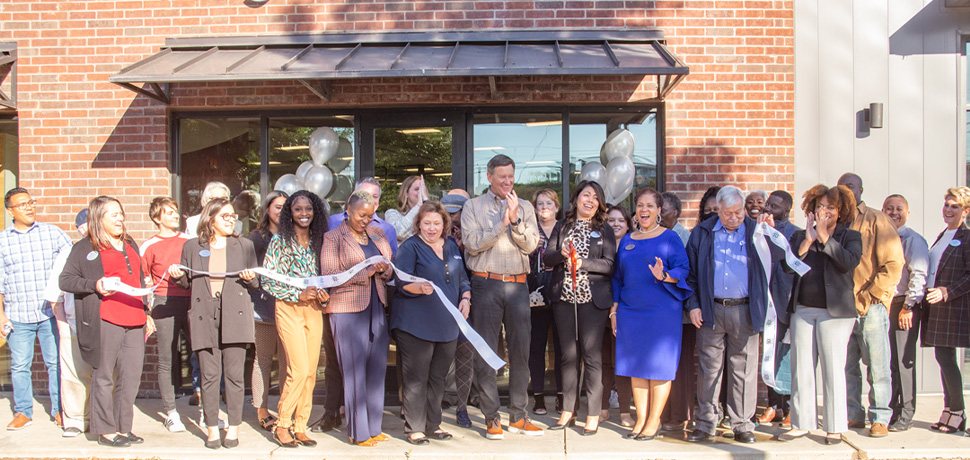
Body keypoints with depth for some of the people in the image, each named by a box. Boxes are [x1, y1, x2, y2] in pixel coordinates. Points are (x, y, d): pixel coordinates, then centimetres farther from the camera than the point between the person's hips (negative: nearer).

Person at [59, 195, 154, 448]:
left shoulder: (130, 245, 22)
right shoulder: (84, 248, 3)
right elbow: (65, 280, -1)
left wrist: (146, 313, 23)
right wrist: (95, 285, -16)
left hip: (134, 321, 6)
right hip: (105, 320, -6)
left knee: (132, 376, 6)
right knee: (104, 377, 2)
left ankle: (124, 427, 18)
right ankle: (106, 430, 12)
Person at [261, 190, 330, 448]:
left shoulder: (318, 241, 10)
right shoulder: (279, 241, -4)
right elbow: (267, 280, -6)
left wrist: (323, 294, -2)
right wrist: (298, 294, -15)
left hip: (313, 310, 5)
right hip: (289, 309, -5)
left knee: (310, 372, 4)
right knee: (299, 370, -11)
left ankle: (299, 427, 15)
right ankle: (281, 425, 5)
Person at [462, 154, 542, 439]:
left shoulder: (524, 207, 12)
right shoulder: (474, 206, 6)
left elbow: (531, 245, 1)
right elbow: (472, 243, -8)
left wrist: (515, 220, -11)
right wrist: (501, 223, -11)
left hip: (517, 285, 3)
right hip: (486, 285, -2)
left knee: (520, 351, 6)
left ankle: (518, 416, 17)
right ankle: (491, 418, 10)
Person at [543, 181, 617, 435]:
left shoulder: (604, 230, 6)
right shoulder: (562, 226, 12)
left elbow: (609, 264, -4)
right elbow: (547, 258, 5)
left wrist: (581, 263, -16)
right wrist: (562, 254, -16)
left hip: (592, 299, -2)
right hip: (564, 298, 3)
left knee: (591, 355, -2)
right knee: (568, 355, 8)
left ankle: (593, 415, 5)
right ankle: (568, 411, 16)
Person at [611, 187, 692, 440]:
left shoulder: (669, 238, 1)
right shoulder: (627, 241, 14)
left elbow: (683, 270, -6)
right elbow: (618, 277, 17)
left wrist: (664, 276, -25)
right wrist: (614, 309, 11)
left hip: (662, 310, -4)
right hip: (630, 311, 5)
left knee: (659, 363, -2)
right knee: (636, 365, 6)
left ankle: (654, 420, 7)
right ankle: (641, 418, 14)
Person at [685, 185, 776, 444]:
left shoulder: (756, 231, 6)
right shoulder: (702, 233, 8)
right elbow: (691, 272, 9)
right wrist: (693, 304, 2)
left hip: (744, 311, 0)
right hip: (710, 311, 1)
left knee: (744, 370, 5)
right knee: (709, 369, 6)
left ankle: (743, 425, 17)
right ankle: (705, 424, 16)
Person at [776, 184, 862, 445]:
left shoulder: (850, 237, 6)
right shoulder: (800, 236, 13)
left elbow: (849, 262, -14)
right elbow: (787, 265, -2)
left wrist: (825, 238, -15)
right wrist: (808, 240, -12)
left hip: (834, 312, -3)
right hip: (802, 311, 3)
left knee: (833, 369, -1)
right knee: (801, 368, 5)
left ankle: (834, 427, 10)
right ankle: (802, 423, 14)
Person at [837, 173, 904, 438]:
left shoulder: (877, 221, -1)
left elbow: (894, 264, -7)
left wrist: (870, 295, -11)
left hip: (871, 306, -5)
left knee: (877, 366, 0)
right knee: (848, 367, 9)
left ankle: (880, 418, 9)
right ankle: (853, 415, 19)